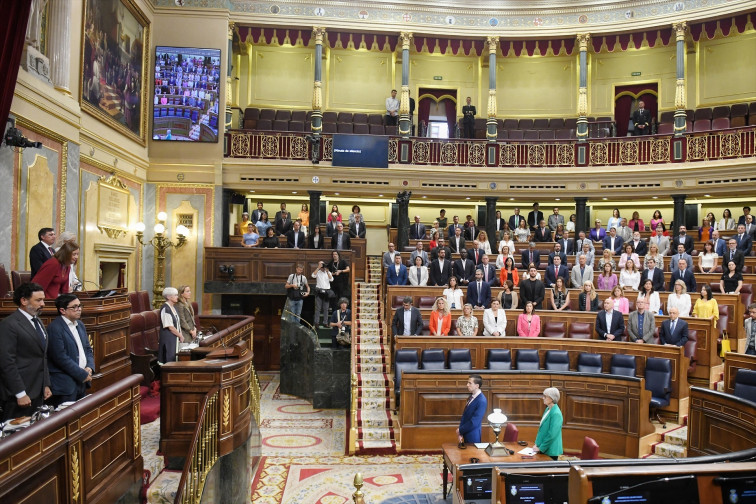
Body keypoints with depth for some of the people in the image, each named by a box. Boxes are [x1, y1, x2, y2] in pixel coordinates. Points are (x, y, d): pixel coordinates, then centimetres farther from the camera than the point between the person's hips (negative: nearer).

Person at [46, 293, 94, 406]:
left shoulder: (80, 325, 13)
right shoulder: (54, 328, -13)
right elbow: (61, 357, -18)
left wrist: (89, 367, -1)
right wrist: (83, 374, -13)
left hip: (82, 382, 8)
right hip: (65, 384, -8)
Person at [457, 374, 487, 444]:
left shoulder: (482, 401, -22)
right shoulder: (471, 397, 4)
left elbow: (474, 422, -23)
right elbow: (464, 415, 6)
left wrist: (460, 430, -11)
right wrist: (460, 433, -3)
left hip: (473, 436, -7)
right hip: (466, 434, 7)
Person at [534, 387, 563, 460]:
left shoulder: (556, 413, -21)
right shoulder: (548, 409, 6)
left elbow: (552, 434, -22)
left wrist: (540, 448, -15)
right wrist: (537, 443, 9)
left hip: (550, 451, -8)